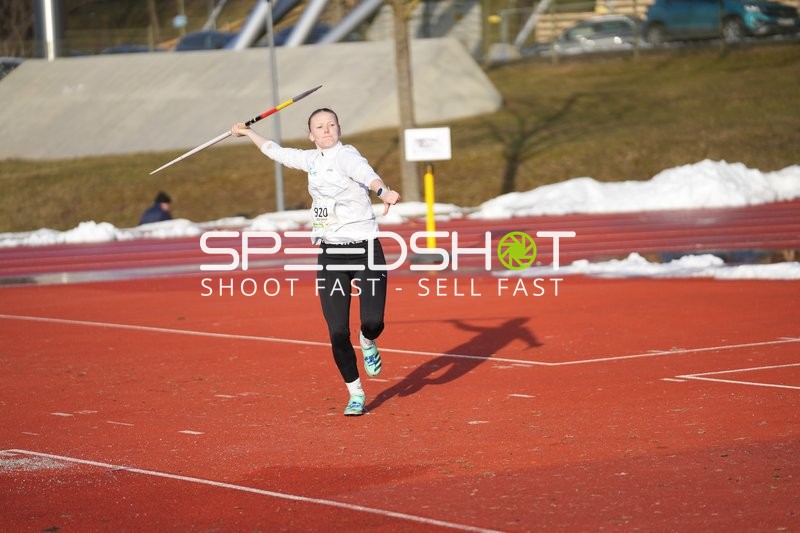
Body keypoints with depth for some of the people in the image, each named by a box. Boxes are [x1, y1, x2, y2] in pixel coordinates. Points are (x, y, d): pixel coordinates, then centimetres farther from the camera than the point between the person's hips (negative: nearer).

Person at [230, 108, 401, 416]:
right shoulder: (312, 160, 10)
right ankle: (355, 393, 15)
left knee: (373, 322, -17)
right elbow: (279, 153, 30)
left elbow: (365, 174, -34)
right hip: (330, 255, 5)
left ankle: (367, 341, 22)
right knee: (337, 333, -4)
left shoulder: (346, 156, -10)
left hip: (366, 250, -5)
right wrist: (248, 133, 44)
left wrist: (383, 192, -55)